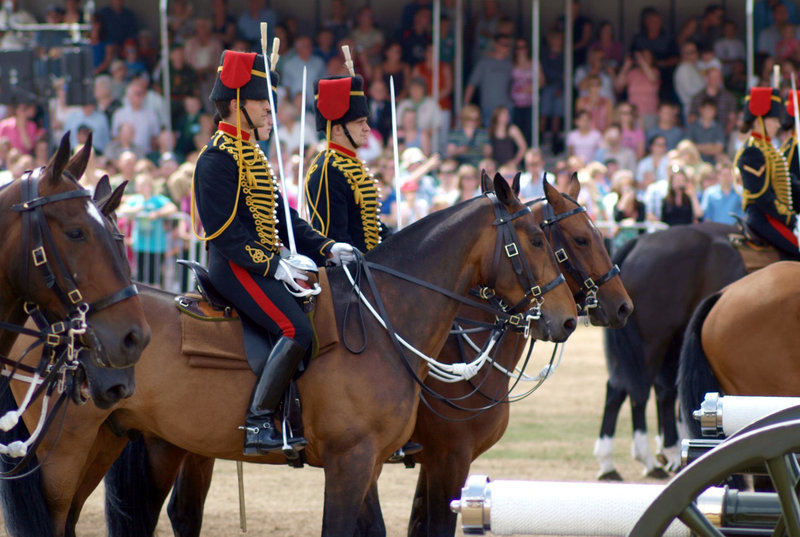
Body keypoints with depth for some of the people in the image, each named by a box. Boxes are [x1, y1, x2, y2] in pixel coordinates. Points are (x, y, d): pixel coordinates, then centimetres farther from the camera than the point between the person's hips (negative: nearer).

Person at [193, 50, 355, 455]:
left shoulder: (251, 155, 19)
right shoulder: (218, 159, -11)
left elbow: (281, 219, 20)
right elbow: (226, 233, -18)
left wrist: (325, 248, 7)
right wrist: (273, 265, -24)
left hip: (265, 263, 10)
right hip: (236, 267, -10)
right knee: (297, 330, -25)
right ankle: (257, 424, -24)